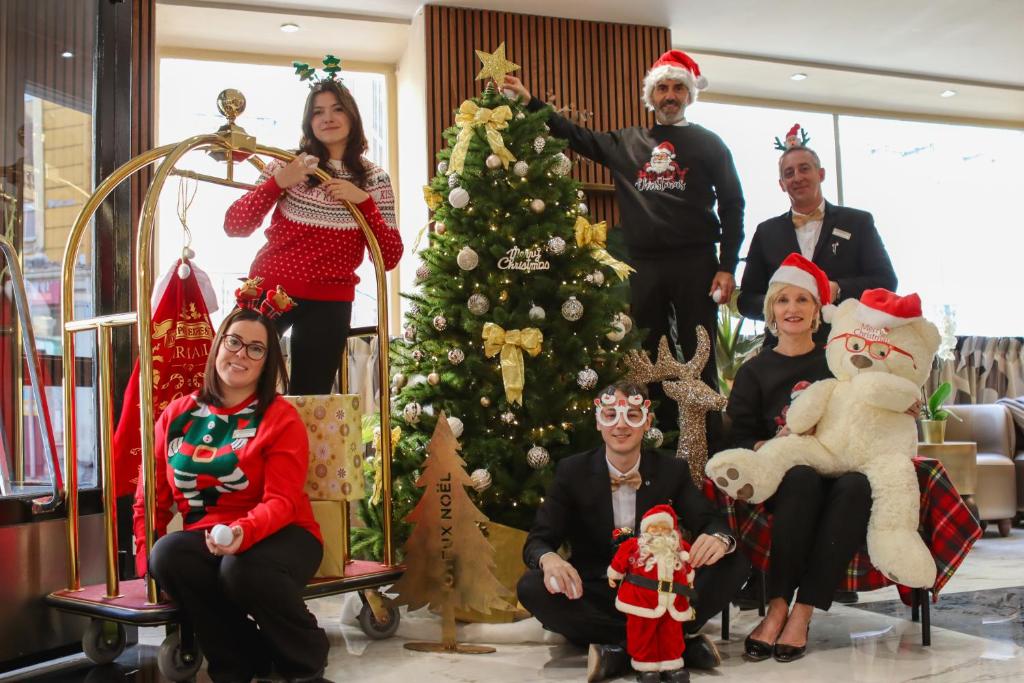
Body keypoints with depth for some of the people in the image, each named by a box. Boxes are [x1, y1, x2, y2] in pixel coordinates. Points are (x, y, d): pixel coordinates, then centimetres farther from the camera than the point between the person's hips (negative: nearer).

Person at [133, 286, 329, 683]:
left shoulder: (281, 417, -4)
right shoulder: (177, 415, 9)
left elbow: (281, 501, -14)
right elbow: (151, 496, 11)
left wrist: (244, 532, -34)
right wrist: (146, 560, -3)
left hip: (275, 535, -4)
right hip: (205, 537, 4)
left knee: (241, 569, -37)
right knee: (167, 555, -30)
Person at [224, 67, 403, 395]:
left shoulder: (374, 179, 3)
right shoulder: (288, 164, 1)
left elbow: (390, 257, -4)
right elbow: (234, 226, -5)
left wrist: (363, 200, -15)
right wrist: (278, 182, -17)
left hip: (329, 304, 0)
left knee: (310, 398, 5)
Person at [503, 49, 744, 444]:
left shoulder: (707, 144, 6)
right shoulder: (627, 142, 14)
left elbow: (732, 206, 2)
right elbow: (579, 138, 16)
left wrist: (727, 267, -6)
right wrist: (530, 102, 8)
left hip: (695, 263, -3)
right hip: (644, 267, 4)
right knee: (651, 359, 8)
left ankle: (709, 444, 4)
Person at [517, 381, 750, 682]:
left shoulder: (673, 470, 1)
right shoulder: (572, 472, -3)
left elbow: (711, 521, -5)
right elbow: (537, 541, -7)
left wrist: (718, 538, -32)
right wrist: (549, 559, -33)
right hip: (595, 595, -1)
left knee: (735, 559, -19)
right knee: (532, 588, -30)